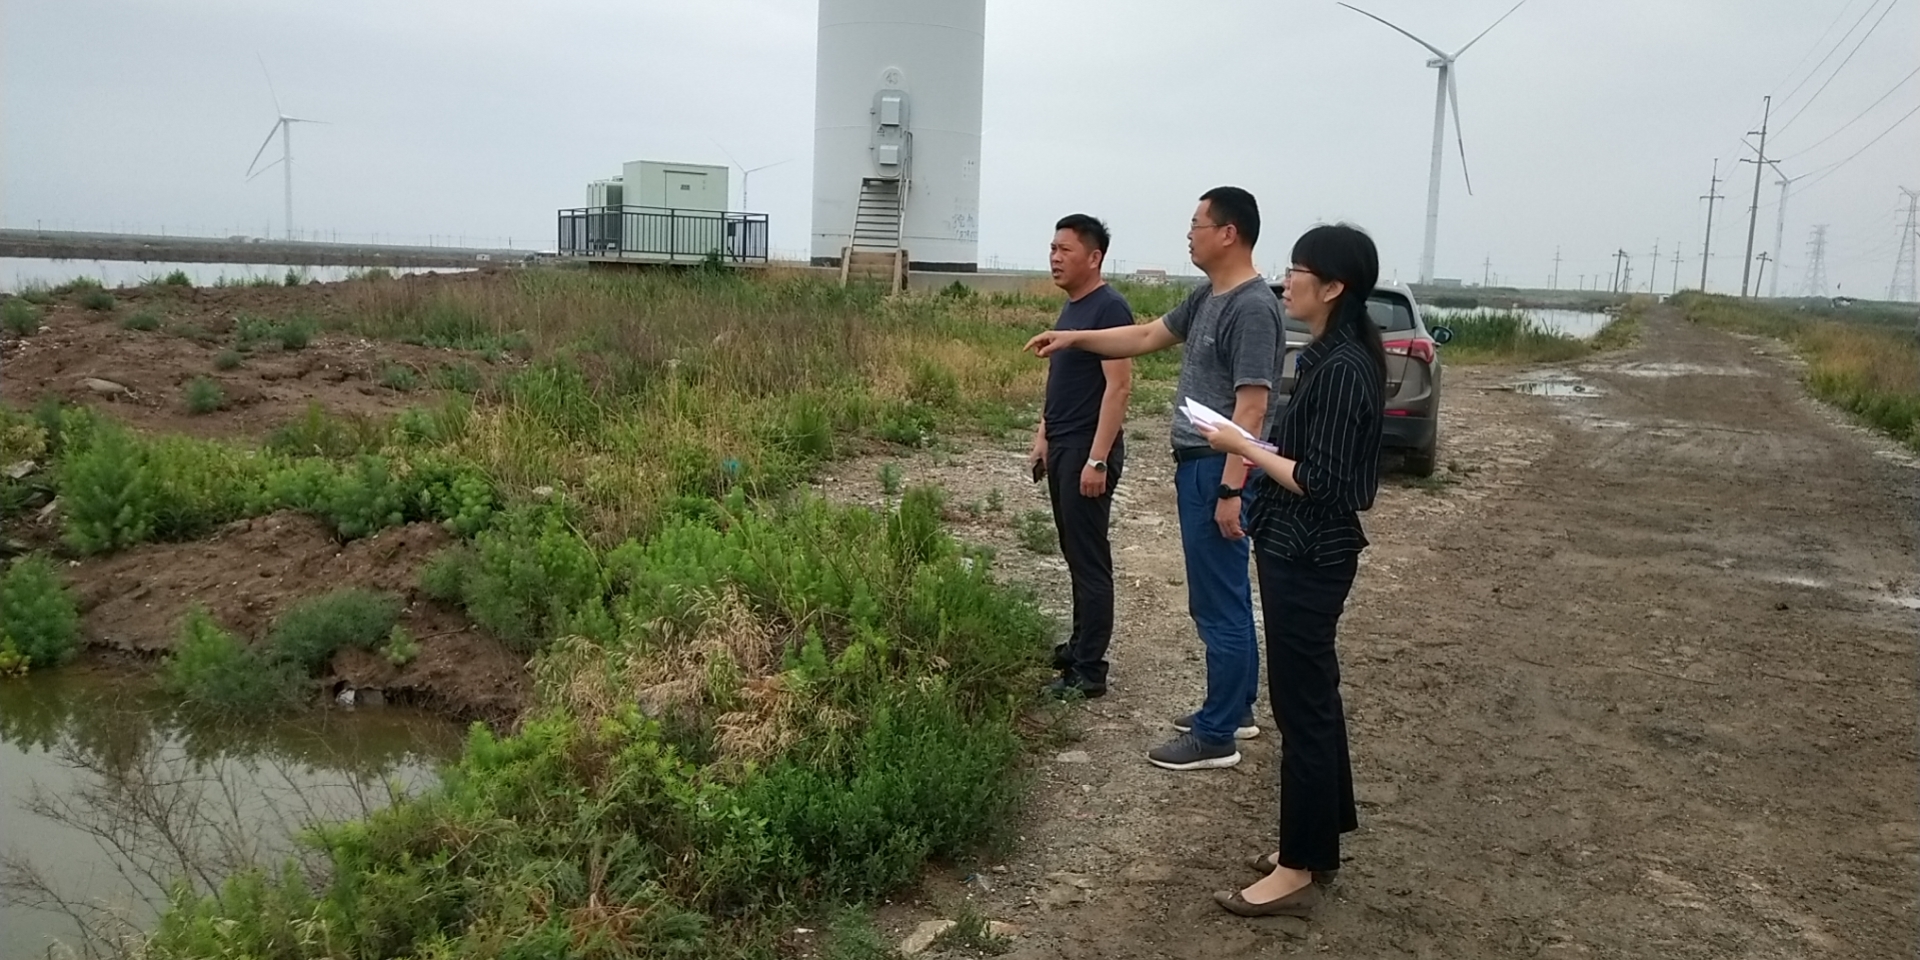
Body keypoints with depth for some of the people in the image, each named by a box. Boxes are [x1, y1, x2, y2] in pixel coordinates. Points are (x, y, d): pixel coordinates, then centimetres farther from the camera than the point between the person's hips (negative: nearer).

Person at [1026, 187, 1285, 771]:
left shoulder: (1252, 307, -18)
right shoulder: (1207, 298, 12)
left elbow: (1251, 407, -22)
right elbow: (1146, 337, 24)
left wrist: (1231, 490, -24)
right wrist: (1074, 340, 23)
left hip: (1219, 470, -10)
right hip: (1198, 465, 10)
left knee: (1218, 604, -3)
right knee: (1225, 599, 17)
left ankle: (1217, 736, 6)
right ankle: (1235, 710, 30)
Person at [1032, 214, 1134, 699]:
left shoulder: (1109, 308, -15)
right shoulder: (1070, 307, 14)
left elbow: (1119, 385, -20)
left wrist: (1097, 459, -23)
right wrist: (1043, 439, 18)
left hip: (1087, 450, -9)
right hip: (1062, 448, 9)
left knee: (1089, 559, -4)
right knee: (1075, 554, 15)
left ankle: (1090, 670, 1)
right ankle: (1081, 646, 26)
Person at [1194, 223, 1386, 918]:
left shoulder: (1342, 369, -21)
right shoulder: (1329, 356, 9)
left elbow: (1320, 483, -23)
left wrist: (1242, 449, -16)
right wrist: (1255, 447, 5)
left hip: (1309, 559, -10)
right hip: (1302, 552, 10)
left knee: (1301, 707, -1)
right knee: (1314, 698, 18)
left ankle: (1298, 871, 11)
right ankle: (1319, 842, 31)